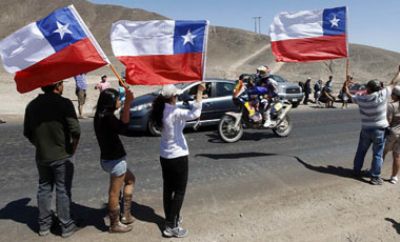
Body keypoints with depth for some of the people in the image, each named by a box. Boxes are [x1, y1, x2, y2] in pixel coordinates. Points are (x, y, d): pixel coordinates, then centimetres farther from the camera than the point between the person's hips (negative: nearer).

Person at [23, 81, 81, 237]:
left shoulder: (32, 105, 2)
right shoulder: (64, 103, -15)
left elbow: (27, 133, 7)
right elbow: (75, 131, -21)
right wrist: (73, 148, -5)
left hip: (41, 156, 5)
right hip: (62, 156, -5)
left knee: (44, 189, 17)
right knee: (63, 191, 6)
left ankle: (44, 225, 28)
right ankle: (66, 226, 18)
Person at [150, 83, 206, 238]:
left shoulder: (161, 111, 1)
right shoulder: (174, 112, -23)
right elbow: (195, 114, -37)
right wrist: (199, 92, -32)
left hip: (164, 156, 8)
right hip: (178, 156, -8)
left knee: (168, 189, 17)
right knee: (179, 191, 4)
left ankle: (170, 219, 32)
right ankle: (171, 226, 8)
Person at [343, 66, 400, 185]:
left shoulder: (361, 98, -9)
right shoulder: (382, 95, -16)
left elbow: (350, 95, 11)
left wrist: (345, 86, 28)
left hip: (366, 129, 3)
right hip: (379, 130, -3)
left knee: (361, 151, 19)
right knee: (377, 155, 6)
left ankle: (356, 170, 32)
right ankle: (375, 177, 11)